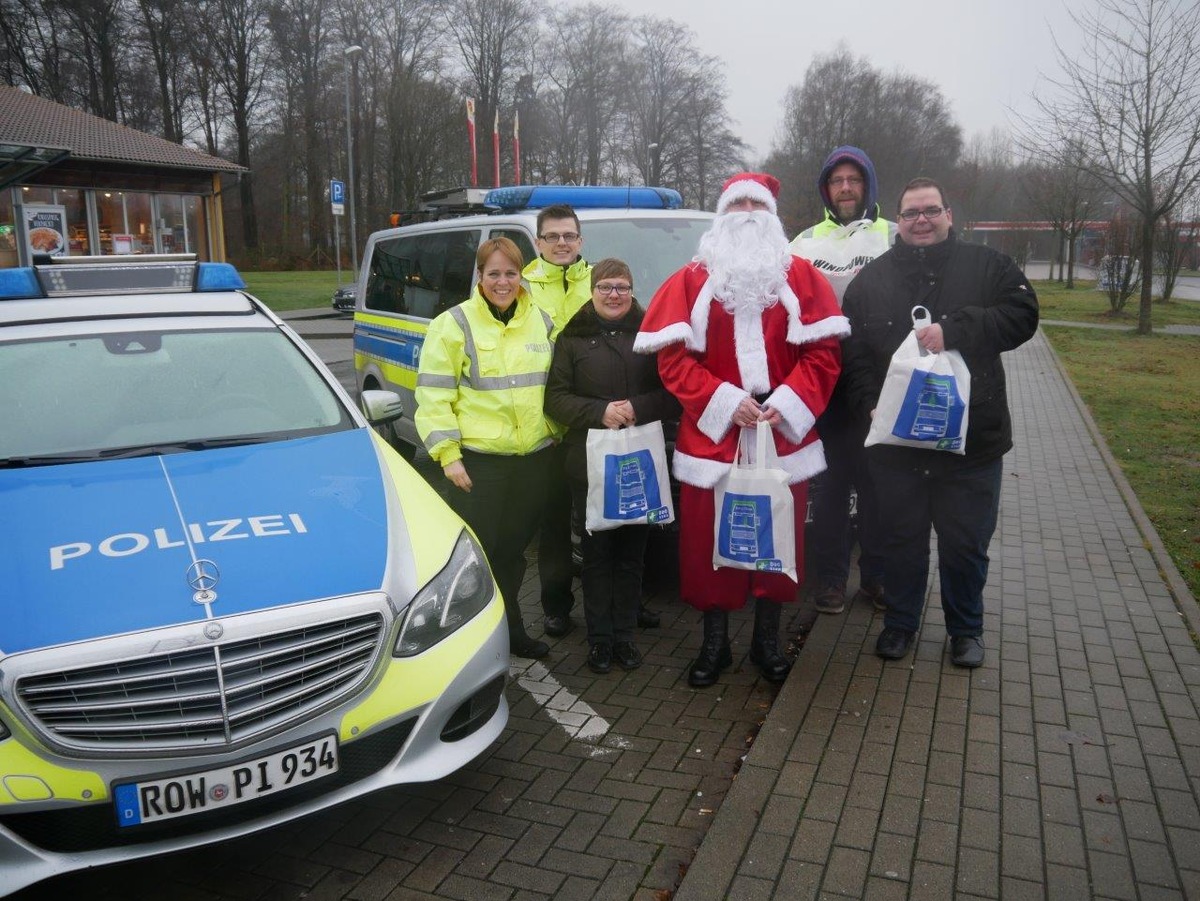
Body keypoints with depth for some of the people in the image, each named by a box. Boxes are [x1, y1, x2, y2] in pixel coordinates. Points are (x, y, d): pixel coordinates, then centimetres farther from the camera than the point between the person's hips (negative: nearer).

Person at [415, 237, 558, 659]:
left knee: (514, 550, 17)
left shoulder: (541, 321, 9)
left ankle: (510, 628, 32)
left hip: (535, 457, 5)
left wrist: (558, 431, 12)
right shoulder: (454, 324, -6)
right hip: (478, 460, -4)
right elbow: (433, 395, -8)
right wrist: (448, 454, -13)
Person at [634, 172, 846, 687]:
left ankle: (767, 640, 26)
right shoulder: (691, 280, 4)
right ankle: (714, 643, 22)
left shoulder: (801, 276, 6)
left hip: (783, 436, 1)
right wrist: (724, 402, -15)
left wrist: (786, 404, -15)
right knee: (708, 543, 4)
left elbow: (823, 351, -1)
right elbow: (672, 356, -4)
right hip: (712, 439, -1)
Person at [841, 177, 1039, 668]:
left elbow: (1023, 314, -12)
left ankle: (966, 629, 31)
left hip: (971, 439, -1)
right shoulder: (872, 279, 6)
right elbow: (853, 353, 2)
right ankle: (900, 623, 33)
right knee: (901, 538, 14)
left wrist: (955, 329, -24)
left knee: (966, 543, 10)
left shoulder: (987, 266, 3)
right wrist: (870, 403, -12)